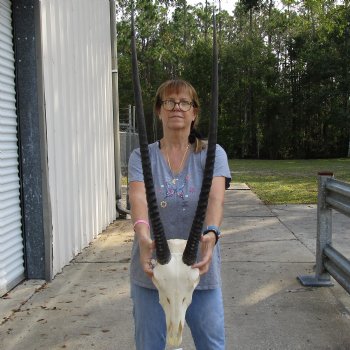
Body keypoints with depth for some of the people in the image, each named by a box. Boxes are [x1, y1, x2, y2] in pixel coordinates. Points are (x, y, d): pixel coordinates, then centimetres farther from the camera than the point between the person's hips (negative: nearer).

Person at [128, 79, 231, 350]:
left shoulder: (213, 154, -3)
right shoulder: (141, 157, -2)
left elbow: (215, 198, -20)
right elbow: (138, 198, -21)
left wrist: (211, 234, -41)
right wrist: (143, 235, -41)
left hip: (200, 271, 0)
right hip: (151, 272, 1)